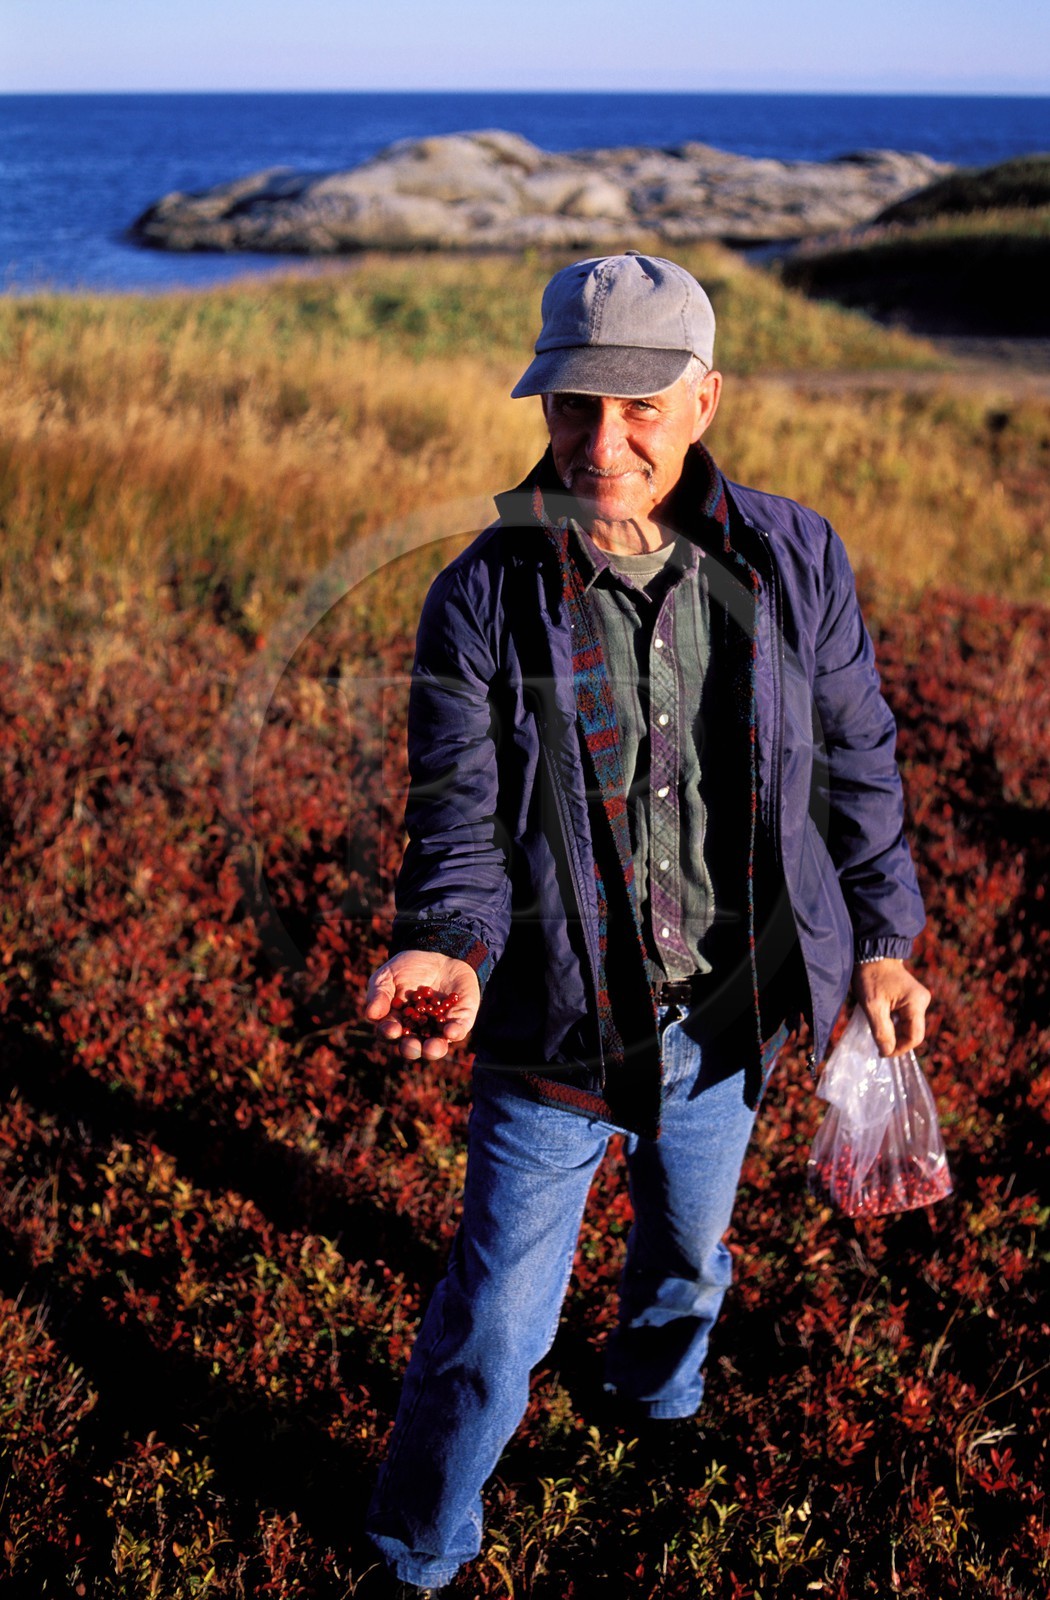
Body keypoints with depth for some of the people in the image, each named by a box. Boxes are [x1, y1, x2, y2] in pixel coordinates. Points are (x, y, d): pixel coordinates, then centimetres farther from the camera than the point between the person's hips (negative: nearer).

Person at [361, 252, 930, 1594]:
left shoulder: (794, 563, -8)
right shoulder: (483, 601, -14)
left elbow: (856, 762, 3)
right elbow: (460, 813, -13)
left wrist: (882, 941, 6)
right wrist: (450, 947, -32)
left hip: (729, 1016, 3)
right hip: (555, 1026, -3)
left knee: (690, 1243, 29)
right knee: (496, 1325, 5)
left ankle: (657, 1387, 63)